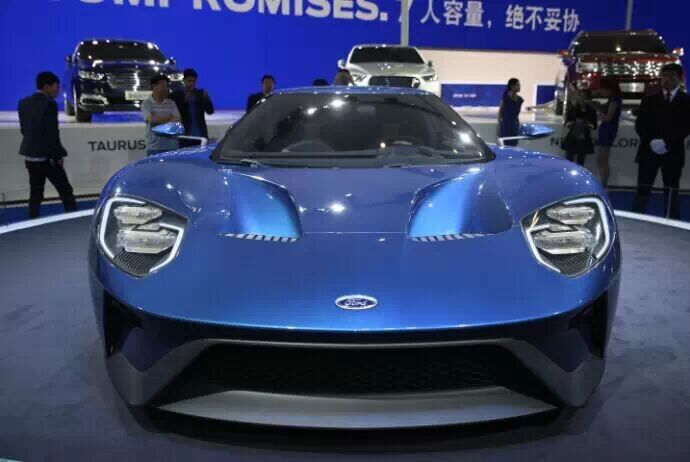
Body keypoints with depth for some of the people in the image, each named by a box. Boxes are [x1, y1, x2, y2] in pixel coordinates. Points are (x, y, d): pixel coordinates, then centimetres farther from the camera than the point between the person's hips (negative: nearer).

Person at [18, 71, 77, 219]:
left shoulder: (24, 103, 8)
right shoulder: (49, 104, -15)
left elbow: (24, 129, 11)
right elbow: (52, 133, -16)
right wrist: (59, 155, -9)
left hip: (30, 155, 7)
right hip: (46, 156, -7)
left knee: (35, 192, 13)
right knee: (65, 191, 2)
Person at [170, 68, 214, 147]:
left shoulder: (200, 93, 10)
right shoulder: (176, 95, 5)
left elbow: (210, 111, 3)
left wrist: (206, 98, -15)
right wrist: (185, 101, -16)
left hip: (200, 135, 2)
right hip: (184, 136, -2)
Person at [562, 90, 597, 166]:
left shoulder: (591, 110, 3)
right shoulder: (572, 109, 2)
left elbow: (594, 125, 4)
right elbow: (566, 123, 4)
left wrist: (589, 125, -17)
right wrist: (569, 124, -19)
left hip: (584, 140, 1)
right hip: (571, 139, 0)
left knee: (580, 163, 5)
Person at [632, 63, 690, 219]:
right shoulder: (649, 100, 13)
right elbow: (640, 124, 4)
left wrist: (667, 142, -17)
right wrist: (651, 141, -13)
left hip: (673, 152, -1)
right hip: (649, 150, 1)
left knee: (671, 192, 2)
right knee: (643, 189, -1)